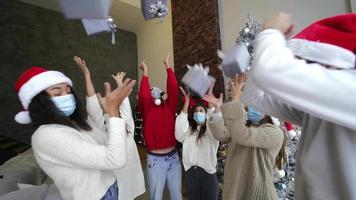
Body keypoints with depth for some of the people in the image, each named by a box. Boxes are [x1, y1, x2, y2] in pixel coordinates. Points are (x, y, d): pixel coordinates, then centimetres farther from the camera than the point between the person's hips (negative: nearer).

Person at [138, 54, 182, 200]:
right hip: (156, 159, -3)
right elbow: (143, 96, -23)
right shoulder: (146, 110, -4)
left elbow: (173, 88, -9)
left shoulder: (169, 107, 1)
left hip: (173, 156, 3)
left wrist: (168, 67, -7)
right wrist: (145, 73, -14)